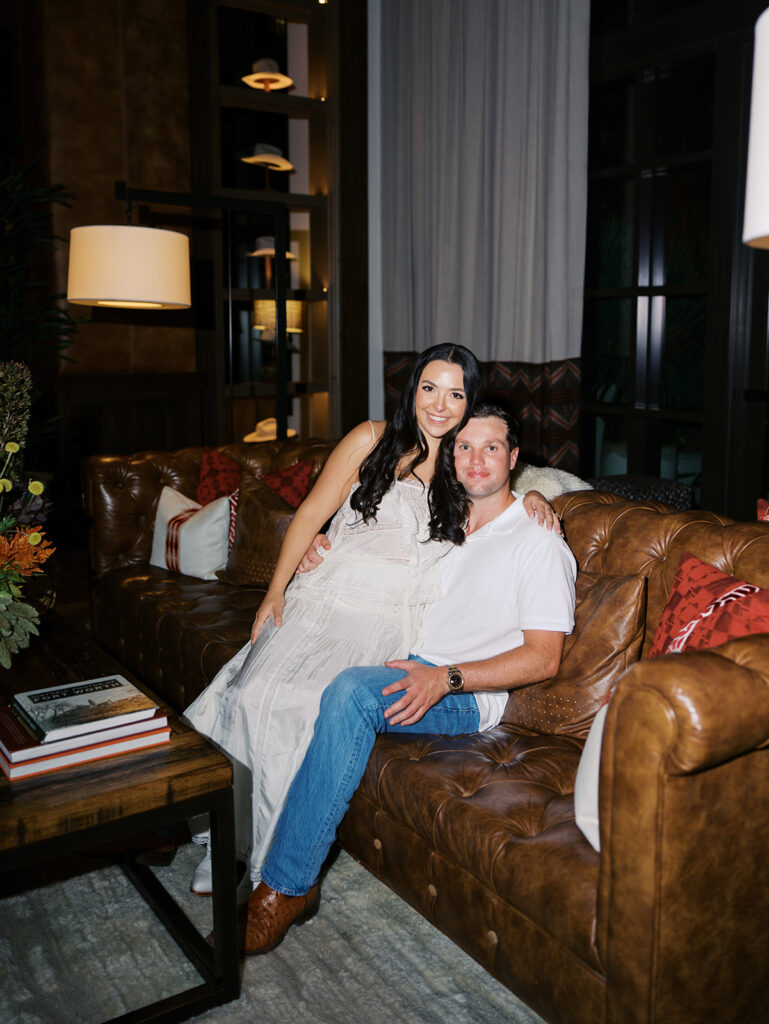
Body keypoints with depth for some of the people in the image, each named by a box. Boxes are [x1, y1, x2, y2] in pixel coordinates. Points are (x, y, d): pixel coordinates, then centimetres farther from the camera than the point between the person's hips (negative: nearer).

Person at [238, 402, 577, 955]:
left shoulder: (539, 542, -2)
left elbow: (543, 658, -9)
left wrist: (446, 678, -22)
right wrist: (333, 558, 6)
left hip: (466, 696, -7)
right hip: (403, 661, 7)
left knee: (353, 691, -35)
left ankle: (287, 886, -26)